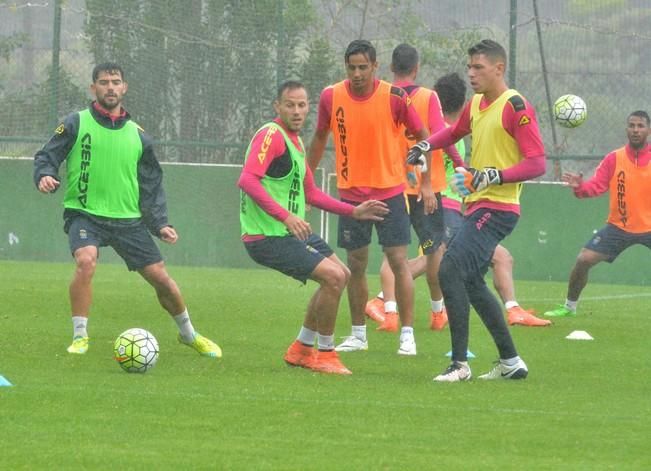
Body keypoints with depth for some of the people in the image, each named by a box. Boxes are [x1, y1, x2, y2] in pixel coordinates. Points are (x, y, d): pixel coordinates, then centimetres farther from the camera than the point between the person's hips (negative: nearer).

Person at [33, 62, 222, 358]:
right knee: (86, 261, -32)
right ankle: (80, 337, -19)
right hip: (84, 214, -3)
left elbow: (151, 185, 13)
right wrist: (45, 176, -24)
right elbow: (47, 157, 0)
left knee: (160, 277, 2)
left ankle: (189, 334, 28)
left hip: (128, 219, 3)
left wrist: (160, 224, 3)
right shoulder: (76, 124, -1)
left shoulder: (137, 136, 8)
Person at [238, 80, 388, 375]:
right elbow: (247, 180, -30)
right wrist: (285, 216, -35)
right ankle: (325, 355, -2)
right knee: (333, 276, -18)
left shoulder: (295, 141, 16)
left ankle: (301, 349, 27)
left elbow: (310, 194, 26)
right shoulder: (271, 135, -15)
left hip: (292, 232, 11)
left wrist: (354, 211, 20)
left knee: (342, 275, 19)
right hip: (267, 237, -10)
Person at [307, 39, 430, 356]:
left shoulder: (394, 97, -12)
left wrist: (426, 184, -4)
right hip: (351, 194, 2)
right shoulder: (331, 97, -4)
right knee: (355, 264, 7)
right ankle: (358, 335, 19)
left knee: (398, 261, -6)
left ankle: (407, 335, -1)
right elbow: (320, 137, 12)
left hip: (390, 191, -2)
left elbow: (422, 136, 0)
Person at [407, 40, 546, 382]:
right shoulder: (475, 105, 12)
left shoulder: (515, 107, -14)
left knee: (450, 270, -18)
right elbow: (455, 132, 35)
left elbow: (536, 164, -18)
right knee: (471, 282, 14)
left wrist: (490, 177, -26)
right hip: (477, 207, 10)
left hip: (497, 209, -10)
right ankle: (510, 362, 23)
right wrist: (424, 147, 17)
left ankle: (459, 364, -15)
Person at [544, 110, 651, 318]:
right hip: (619, 226, 1)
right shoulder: (614, 158, -4)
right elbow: (597, 185, -10)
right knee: (583, 260, -6)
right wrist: (580, 186, -29)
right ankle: (569, 306, 13)